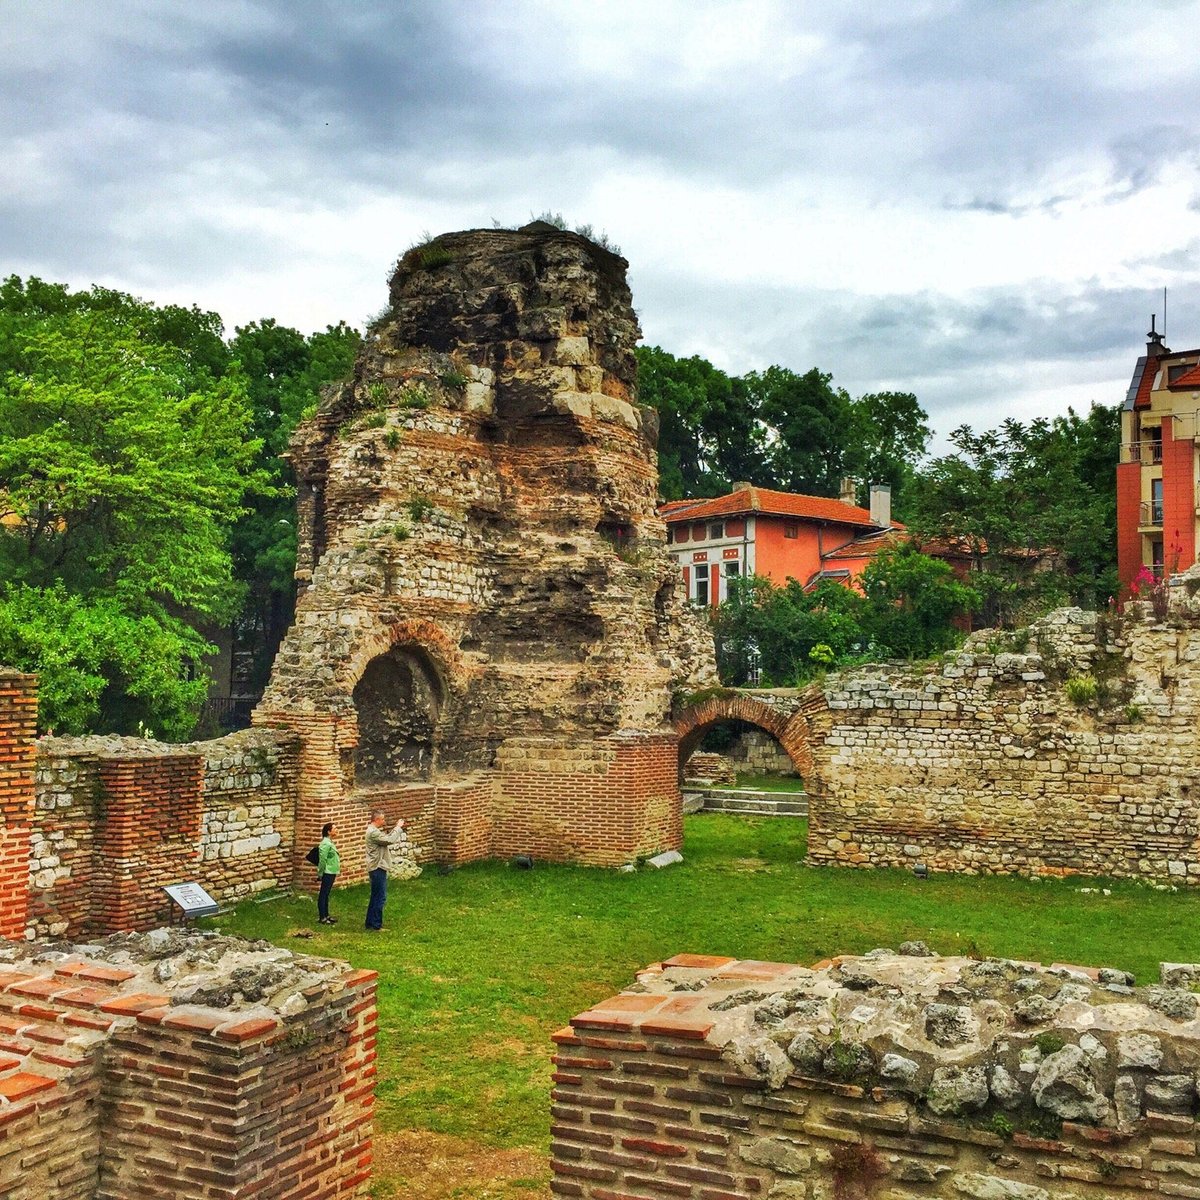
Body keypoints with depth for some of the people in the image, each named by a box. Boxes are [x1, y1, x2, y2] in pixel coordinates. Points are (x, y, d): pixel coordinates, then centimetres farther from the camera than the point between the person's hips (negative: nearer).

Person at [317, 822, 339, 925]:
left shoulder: (329, 842, 11)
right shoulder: (325, 844, -19)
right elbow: (322, 860, -20)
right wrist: (321, 873, -16)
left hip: (331, 872, 10)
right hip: (327, 873, -10)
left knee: (326, 894, 16)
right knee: (323, 894, -2)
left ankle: (326, 915, 24)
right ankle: (322, 917, 3)